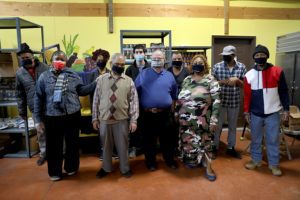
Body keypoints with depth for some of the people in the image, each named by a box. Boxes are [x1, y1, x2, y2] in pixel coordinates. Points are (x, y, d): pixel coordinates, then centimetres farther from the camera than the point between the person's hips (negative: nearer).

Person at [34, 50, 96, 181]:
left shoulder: (73, 75, 2)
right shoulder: (44, 77, 0)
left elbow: (81, 90, 0)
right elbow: (39, 98, 1)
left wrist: (96, 83, -12)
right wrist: (38, 119, -1)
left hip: (72, 116, 1)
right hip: (52, 117, 0)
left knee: (72, 144, 14)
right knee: (54, 146, 11)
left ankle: (71, 168, 37)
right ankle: (55, 172, 32)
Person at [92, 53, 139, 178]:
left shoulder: (129, 81, -1)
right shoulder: (101, 79, 2)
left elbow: (134, 101, -3)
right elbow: (96, 100, 4)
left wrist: (133, 120, -7)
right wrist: (95, 118, 3)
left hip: (122, 119, -1)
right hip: (104, 119, 1)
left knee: (122, 145, 11)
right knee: (106, 145, 16)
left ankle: (125, 168, 32)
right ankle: (106, 168, 38)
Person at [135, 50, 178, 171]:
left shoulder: (169, 75, 6)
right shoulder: (143, 74, 0)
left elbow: (174, 95, 11)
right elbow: (136, 92, -3)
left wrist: (172, 109, 6)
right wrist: (143, 108, -5)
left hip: (165, 113, 2)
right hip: (148, 113, -1)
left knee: (166, 138, 14)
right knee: (149, 139, 10)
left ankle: (169, 160, 32)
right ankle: (150, 162, 28)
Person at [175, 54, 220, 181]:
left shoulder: (210, 80, -7)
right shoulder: (187, 80, 8)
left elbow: (216, 101, -11)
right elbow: (180, 98, 14)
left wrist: (214, 120, -16)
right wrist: (176, 112, 14)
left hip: (202, 119, -4)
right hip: (186, 119, 5)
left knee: (204, 142, 5)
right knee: (188, 141, 15)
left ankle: (208, 167, 21)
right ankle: (191, 160, 37)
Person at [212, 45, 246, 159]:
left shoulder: (242, 67, 0)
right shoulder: (217, 66, -4)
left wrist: (237, 80, -17)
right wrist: (223, 82, -17)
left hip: (234, 102, 2)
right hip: (220, 101, -2)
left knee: (233, 126, 15)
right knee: (218, 125, 8)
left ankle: (230, 148, 31)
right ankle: (215, 148, 24)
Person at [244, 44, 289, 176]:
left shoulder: (277, 71, -4)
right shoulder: (249, 75, 0)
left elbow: (283, 92, 1)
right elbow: (247, 95, 3)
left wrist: (286, 109, -1)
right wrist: (246, 111, 2)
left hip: (273, 113, -1)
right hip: (255, 113, 2)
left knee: (273, 140, 9)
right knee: (255, 139, 13)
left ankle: (274, 164, 25)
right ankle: (256, 160, 30)